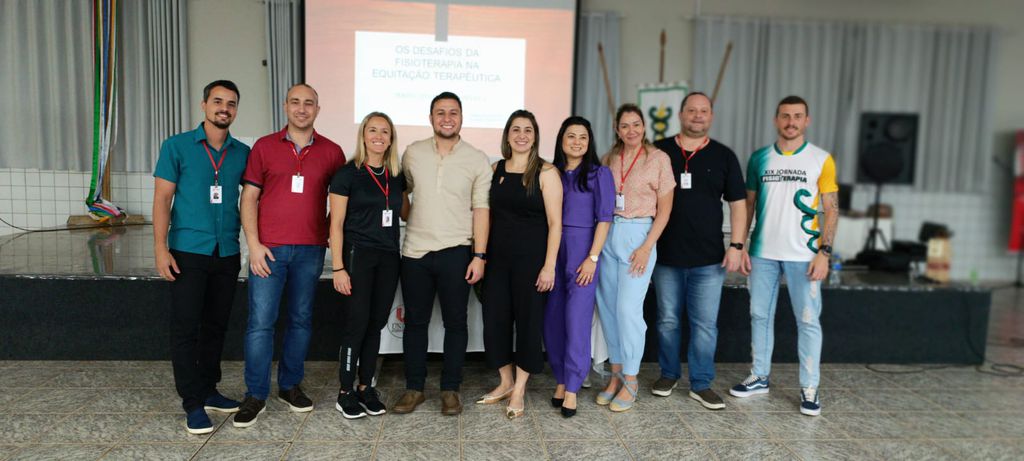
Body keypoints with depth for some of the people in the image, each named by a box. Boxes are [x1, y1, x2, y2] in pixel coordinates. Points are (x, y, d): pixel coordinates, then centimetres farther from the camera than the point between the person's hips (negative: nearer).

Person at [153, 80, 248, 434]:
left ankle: (209, 391, 25)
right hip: (188, 252, -3)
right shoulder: (177, 146, -1)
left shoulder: (243, 153, 7)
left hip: (228, 254, 3)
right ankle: (193, 404, 8)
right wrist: (161, 248, -10)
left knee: (216, 326, 12)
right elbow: (162, 199, -3)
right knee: (186, 328, -1)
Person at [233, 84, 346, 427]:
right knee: (260, 322, -1)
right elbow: (249, 197, 3)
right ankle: (255, 396, 11)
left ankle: (290, 386, 24)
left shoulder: (331, 152, 6)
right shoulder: (264, 147, 5)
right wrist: (253, 244, -5)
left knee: (301, 320, 9)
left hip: (310, 250, 1)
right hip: (269, 249, -1)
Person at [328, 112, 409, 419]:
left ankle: (366, 387, 21)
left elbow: (406, 212, 23)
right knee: (356, 324, -4)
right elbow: (336, 224, -6)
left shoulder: (396, 176, 10)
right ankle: (345, 392, 10)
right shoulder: (348, 174, -5)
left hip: (388, 258, 5)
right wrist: (338, 267, -11)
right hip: (358, 255, -5)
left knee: (376, 324, 9)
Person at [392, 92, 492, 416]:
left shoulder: (477, 160, -1)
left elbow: (481, 210, -2)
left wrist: (479, 255, -8)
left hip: (456, 252, -2)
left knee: (455, 323, 6)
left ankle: (450, 389, 19)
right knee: (415, 322, 9)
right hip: (415, 251, 2)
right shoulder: (413, 153, 5)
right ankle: (414, 388, 21)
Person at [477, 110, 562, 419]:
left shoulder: (545, 172, -6)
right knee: (494, 318, 8)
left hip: (532, 258, -4)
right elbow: (488, 214, 11)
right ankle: (506, 382, 28)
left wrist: (549, 266, -14)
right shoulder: (496, 170, 8)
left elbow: (555, 224, -9)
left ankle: (519, 390, 20)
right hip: (498, 257, 5)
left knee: (528, 320, 4)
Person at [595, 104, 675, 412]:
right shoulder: (608, 159, 10)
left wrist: (646, 247, -10)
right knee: (608, 308, 6)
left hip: (638, 235, -4)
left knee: (628, 309, -8)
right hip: (606, 234, 4)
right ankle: (616, 374, 20)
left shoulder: (658, 159, -2)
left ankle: (630, 380, 7)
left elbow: (664, 210, -3)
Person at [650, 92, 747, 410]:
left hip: (709, 258, 0)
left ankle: (701, 384, 15)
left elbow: (737, 204, 6)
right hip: (666, 254, 0)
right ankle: (668, 374, 27)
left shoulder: (724, 156, 5)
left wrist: (736, 245, -3)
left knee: (705, 323, 3)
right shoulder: (658, 152, 4)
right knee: (667, 319, 11)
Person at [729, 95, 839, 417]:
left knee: (808, 321, 2)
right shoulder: (759, 158, 6)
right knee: (760, 315, 10)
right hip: (762, 253, 3)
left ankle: (809, 388, 15)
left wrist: (824, 252, -9)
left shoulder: (821, 159, 0)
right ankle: (759, 377, 24)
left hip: (803, 255, -2)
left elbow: (831, 209, 0)